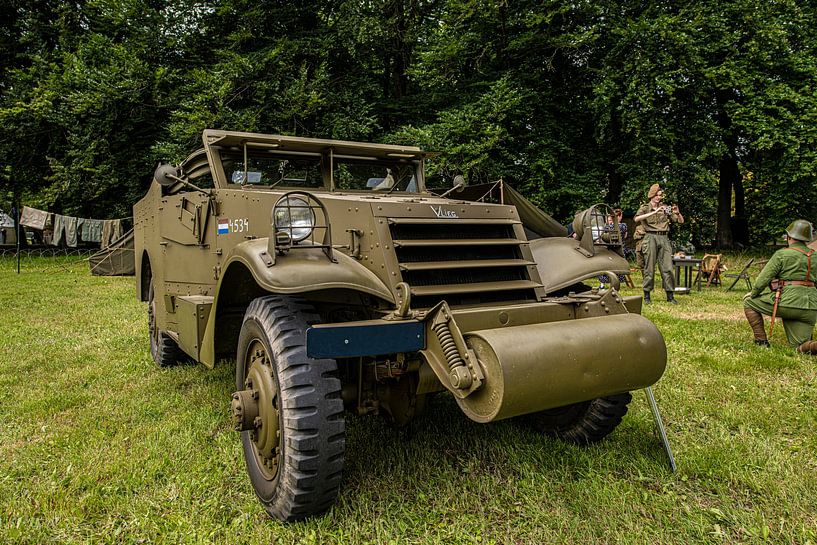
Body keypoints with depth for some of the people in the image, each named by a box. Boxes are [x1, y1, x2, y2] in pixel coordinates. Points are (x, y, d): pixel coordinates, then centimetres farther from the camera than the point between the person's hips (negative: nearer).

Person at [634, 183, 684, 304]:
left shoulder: (665, 208, 15)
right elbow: (636, 219, -17)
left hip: (664, 238, 3)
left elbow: (681, 221, 14)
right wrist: (654, 212, -23)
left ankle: (670, 295, 5)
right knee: (649, 268, -1)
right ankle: (647, 296, 7)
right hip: (650, 237, -3)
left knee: (667, 268, -1)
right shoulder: (645, 208, 5)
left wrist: (677, 213, -7)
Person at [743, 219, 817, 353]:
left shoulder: (782, 254, -2)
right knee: (801, 346, 11)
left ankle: (761, 340, 10)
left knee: (749, 302, 15)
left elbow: (764, 278, -5)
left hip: (787, 303, -6)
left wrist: (752, 294, 8)